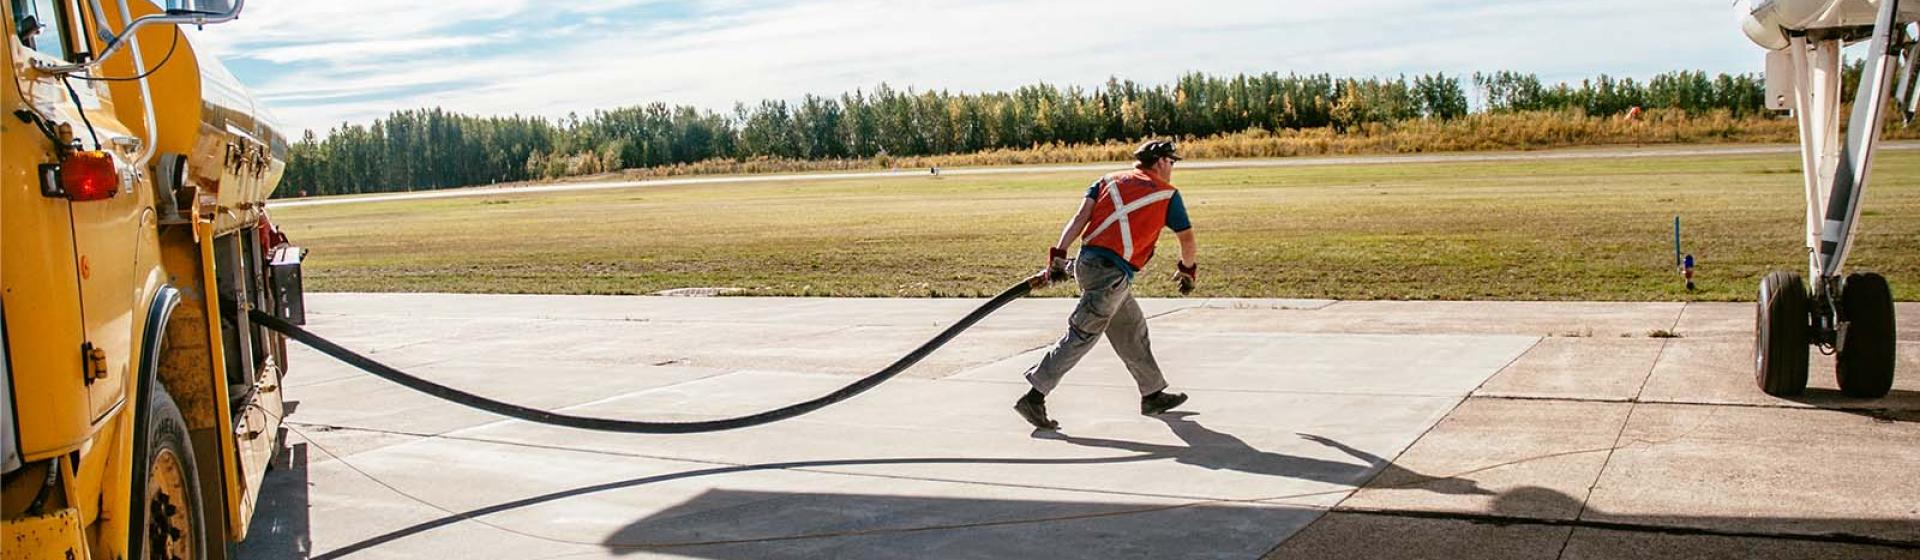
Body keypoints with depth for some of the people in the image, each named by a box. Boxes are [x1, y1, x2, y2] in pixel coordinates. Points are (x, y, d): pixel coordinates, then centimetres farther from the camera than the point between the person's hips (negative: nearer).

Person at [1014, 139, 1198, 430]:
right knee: (1081, 336, -7)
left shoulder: (1110, 180, 18)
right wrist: (1187, 270, 32)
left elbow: (1080, 217, 6)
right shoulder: (1167, 194, 8)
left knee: (1131, 330, 19)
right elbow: (1187, 240, 14)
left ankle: (1153, 395, 30)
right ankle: (1034, 397, -10)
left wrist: (1058, 255, 2)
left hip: (1086, 261, 7)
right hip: (1112, 272, -7)